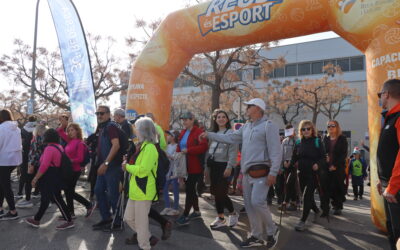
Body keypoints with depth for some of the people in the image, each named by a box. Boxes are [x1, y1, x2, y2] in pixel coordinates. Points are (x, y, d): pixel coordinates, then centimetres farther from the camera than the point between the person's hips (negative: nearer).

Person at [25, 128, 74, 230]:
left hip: (50, 178, -9)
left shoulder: (49, 148, -17)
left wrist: (36, 178, -17)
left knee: (57, 199, -2)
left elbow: (44, 165, -24)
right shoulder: (60, 147, 11)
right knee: (45, 199, 16)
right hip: (57, 176, 9)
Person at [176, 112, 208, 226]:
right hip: (184, 166, 8)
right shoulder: (183, 133, 12)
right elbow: (179, 146, 19)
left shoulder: (198, 132, -12)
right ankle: (197, 211, 31)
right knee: (191, 189, 16)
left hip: (194, 167, -8)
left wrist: (188, 150, -24)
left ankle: (185, 216, 5)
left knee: (189, 190, -4)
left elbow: (203, 147, -24)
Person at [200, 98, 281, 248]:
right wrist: (209, 135, 14)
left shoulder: (268, 125, -10)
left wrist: (273, 173, -21)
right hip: (247, 172, 8)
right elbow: (230, 138, 17)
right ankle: (256, 237, 22)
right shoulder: (246, 127, 15)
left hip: (261, 171, -8)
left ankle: (272, 231, 9)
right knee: (249, 204, 10)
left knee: (257, 201, -16)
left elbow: (276, 151, -15)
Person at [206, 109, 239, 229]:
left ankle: (233, 214, 19)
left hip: (224, 166, -7)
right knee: (216, 192, 9)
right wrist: (207, 165, 12)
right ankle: (221, 218, 22)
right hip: (213, 166, 7)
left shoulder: (230, 133, -6)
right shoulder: (213, 133, 16)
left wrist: (229, 167, -21)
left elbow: (233, 151, -15)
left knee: (220, 192, -5)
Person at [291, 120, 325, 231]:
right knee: (307, 196, 16)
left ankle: (302, 221, -3)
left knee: (306, 196, -11)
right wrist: (289, 163, -5)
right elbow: (294, 158, 13)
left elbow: (323, 157, -6)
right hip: (302, 173, 5)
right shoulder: (298, 142, 8)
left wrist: (318, 164, -23)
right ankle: (316, 211, 44)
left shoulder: (317, 141, -3)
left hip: (313, 173, -5)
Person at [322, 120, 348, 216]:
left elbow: (344, 154, -5)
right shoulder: (326, 138, 10)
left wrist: (335, 165, -13)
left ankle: (337, 207, 19)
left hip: (339, 168, -2)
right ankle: (325, 209, -2)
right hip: (327, 167, 2)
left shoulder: (342, 139, 1)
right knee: (326, 188, -4)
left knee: (338, 188, 5)